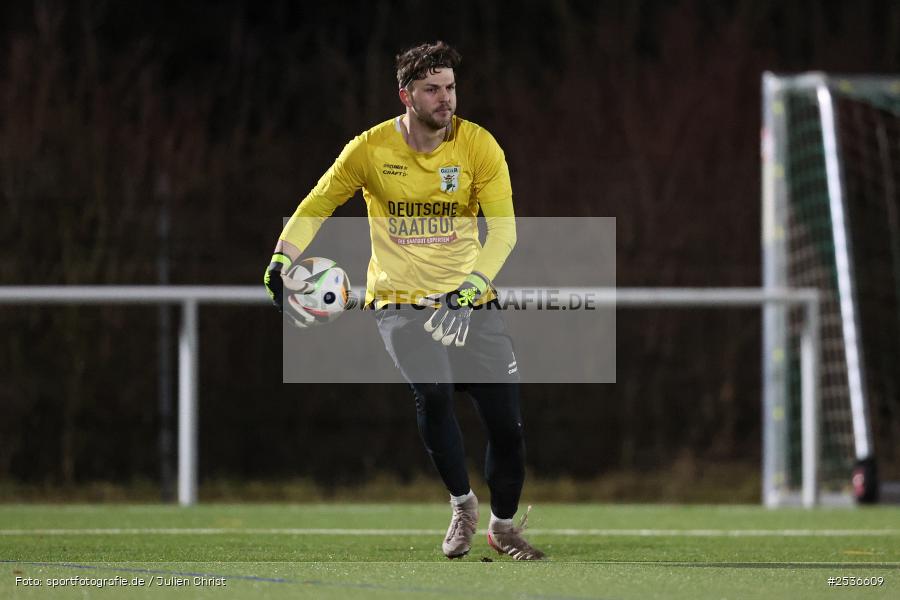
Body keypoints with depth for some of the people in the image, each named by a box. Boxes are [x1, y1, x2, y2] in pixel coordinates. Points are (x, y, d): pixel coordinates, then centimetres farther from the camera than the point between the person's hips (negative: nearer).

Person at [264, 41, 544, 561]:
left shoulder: (479, 146, -6)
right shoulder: (371, 149, -6)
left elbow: (504, 225, -12)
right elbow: (317, 206, 4)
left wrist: (479, 278, -29)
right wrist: (283, 258, -12)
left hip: (467, 298, 2)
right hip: (399, 299, -2)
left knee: (507, 423, -2)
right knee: (432, 389, -29)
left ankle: (504, 525, 25)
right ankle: (462, 505, -7)